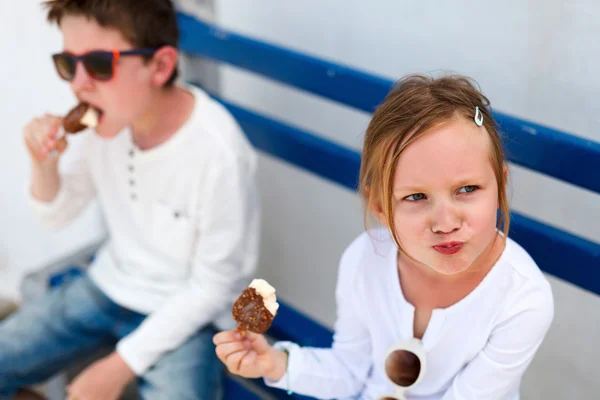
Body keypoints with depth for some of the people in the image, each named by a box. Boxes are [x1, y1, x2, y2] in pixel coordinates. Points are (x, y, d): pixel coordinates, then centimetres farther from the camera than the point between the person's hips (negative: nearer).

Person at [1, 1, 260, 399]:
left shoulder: (220, 153, -28)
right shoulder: (103, 118, -12)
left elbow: (213, 287, -17)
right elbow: (58, 214, 5)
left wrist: (121, 364, -15)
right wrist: (45, 163, -17)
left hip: (187, 314, -5)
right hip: (106, 287, 5)